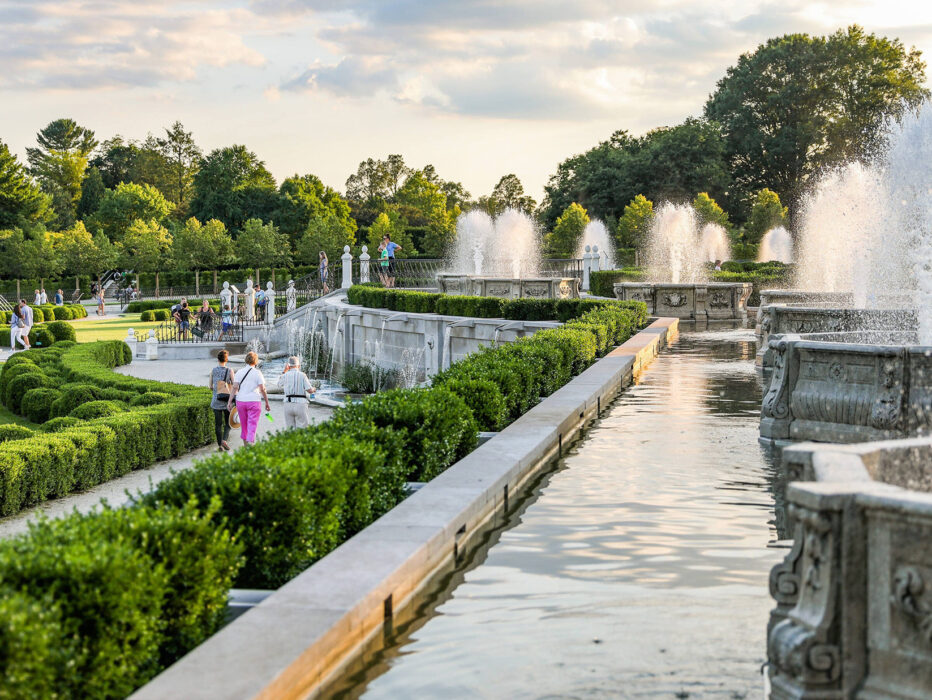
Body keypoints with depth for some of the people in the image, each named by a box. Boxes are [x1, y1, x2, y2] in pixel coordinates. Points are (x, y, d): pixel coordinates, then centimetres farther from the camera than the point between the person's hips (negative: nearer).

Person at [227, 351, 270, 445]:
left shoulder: (239, 373, 4)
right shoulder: (257, 373, -3)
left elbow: (234, 388, -4)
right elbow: (262, 389, -6)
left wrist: (229, 402, -4)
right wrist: (267, 403, 1)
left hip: (240, 401, 3)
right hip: (253, 401, -3)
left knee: (244, 425, 15)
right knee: (252, 425, -6)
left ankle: (246, 445, 24)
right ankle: (250, 443, -20)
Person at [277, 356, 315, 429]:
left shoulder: (285, 375, 5)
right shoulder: (302, 375, -3)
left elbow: (279, 384, 27)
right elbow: (310, 390, -6)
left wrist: (284, 371, 31)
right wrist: (313, 389, 18)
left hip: (288, 404, 3)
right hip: (300, 404, -3)